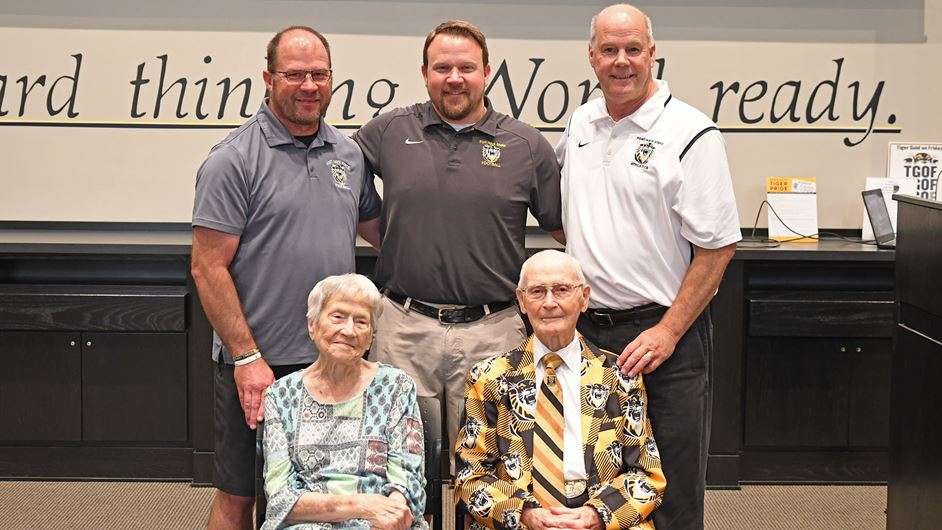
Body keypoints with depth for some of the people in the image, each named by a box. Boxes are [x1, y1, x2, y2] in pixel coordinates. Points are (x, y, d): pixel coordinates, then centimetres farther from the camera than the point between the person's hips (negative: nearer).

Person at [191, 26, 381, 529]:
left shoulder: (349, 153, 8)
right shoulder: (233, 159, -10)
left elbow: (376, 226, 23)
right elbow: (208, 267, -13)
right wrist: (247, 357, -16)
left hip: (334, 359, 5)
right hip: (255, 364, -5)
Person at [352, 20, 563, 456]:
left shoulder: (527, 146, 3)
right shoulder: (389, 132, 4)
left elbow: (566, 228, 8)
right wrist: (385, 240, 7)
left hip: (492, 330, 0)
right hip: (404, 328, 1)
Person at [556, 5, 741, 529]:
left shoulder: (691, 135, -11)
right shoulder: (579, 125, 9)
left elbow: (717, 246, -13)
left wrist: (668, 332, -17)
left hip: (660, 333, -6)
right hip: (586, 328, 6)